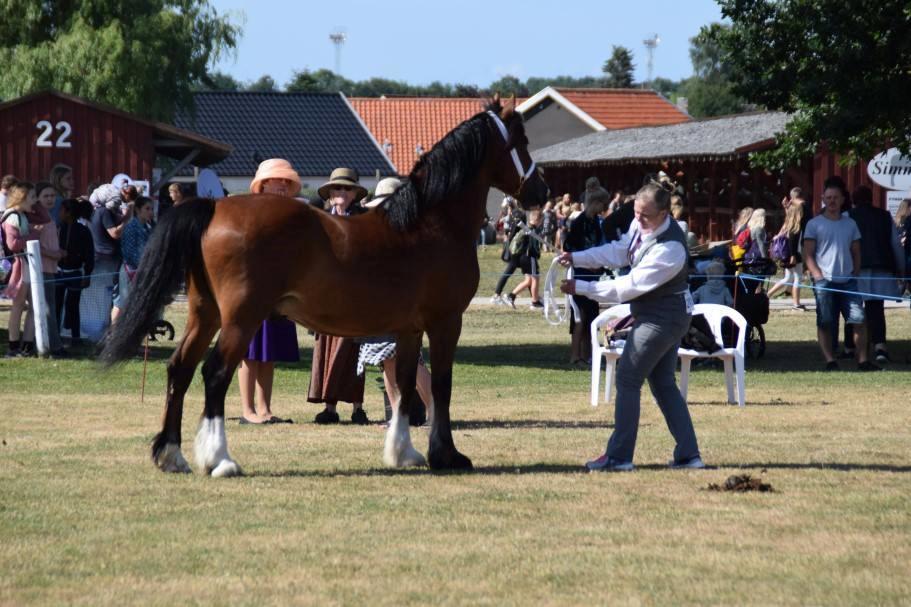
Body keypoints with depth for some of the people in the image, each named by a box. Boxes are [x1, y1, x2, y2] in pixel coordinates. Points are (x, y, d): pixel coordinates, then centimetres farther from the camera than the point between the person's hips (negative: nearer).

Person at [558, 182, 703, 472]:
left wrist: (580, 288, -24)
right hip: (669, 315, 10)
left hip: (661, 319, -10)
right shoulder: (641, 225, -4)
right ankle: (688, 455, 14)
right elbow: (619, 252, 11)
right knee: (663, 383, 13)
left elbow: (630, 286, -27)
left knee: (627, 379, -6)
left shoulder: (669, 249, -30)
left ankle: (619, 456, -2)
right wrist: (577, 258, -1)